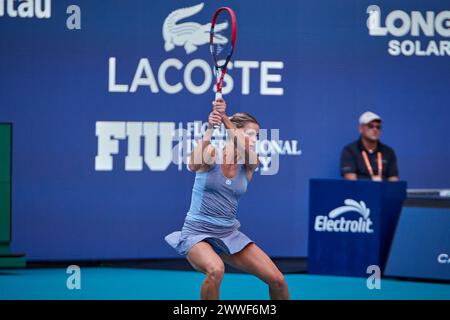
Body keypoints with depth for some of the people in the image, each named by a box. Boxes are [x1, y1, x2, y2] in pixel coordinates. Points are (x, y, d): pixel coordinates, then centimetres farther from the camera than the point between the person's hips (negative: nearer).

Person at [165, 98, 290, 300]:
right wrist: (210, 128, -42)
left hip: (229, 234, 5)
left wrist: (225, 118, -32)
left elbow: (246, 151, -22)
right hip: (197, 232, -5)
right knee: (216, 270, -37)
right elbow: (193, 165, -32)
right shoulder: (211, 156, -8)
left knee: (277, 280, -4)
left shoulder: (249, 165, 3)